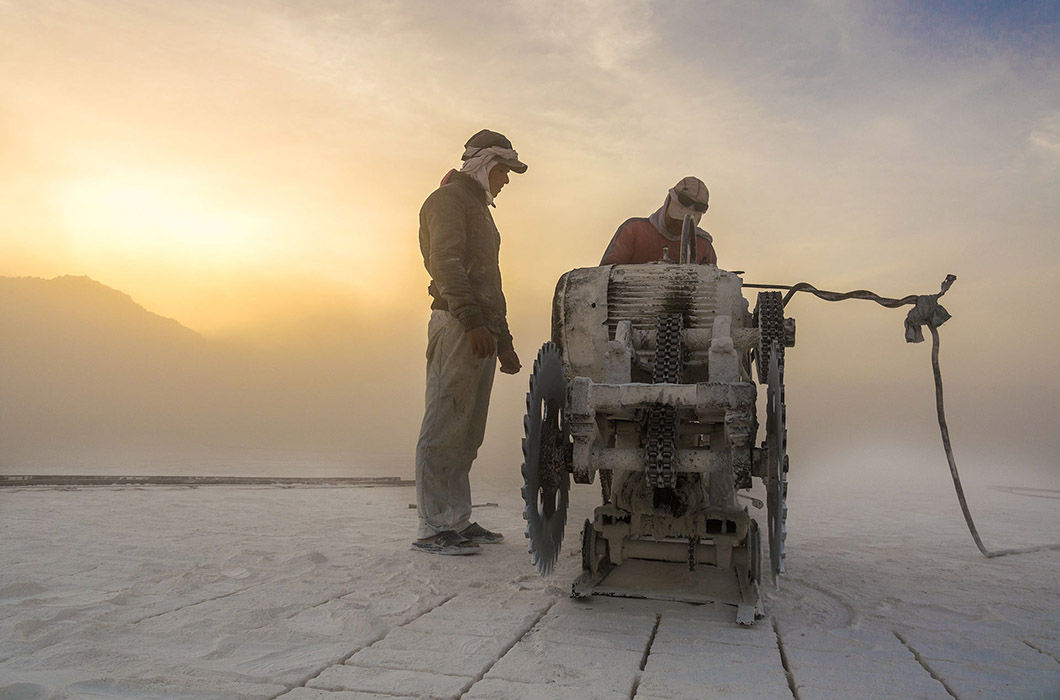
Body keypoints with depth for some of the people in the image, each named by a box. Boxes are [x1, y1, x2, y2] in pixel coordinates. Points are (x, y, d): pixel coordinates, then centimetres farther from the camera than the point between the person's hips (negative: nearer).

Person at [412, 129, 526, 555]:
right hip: (456, 328, -10)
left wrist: (503, 340, 27)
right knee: (444, 431, -10)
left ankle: (458, 522, 14)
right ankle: (434, 529, -8)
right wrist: (472, 321, -26)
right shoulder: (448, 199, 0)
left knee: (467, 435, 9)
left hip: (481, 332, 10)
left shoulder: (478, 208, 30)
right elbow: (447, 264, -16)